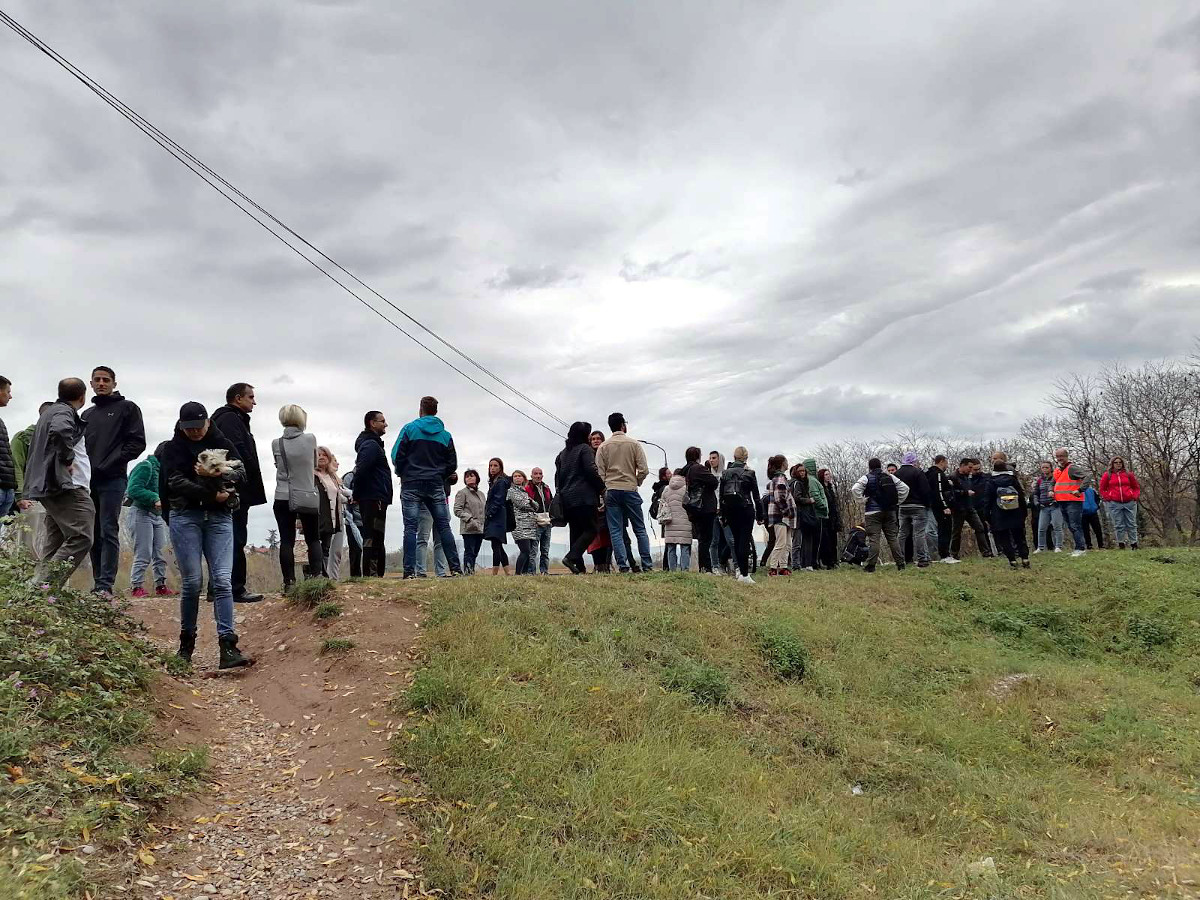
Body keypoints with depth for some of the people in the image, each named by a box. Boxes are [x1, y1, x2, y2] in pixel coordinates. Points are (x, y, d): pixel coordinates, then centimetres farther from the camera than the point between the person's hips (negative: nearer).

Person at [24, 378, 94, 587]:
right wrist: (67, 459, -18)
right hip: (67, 486, -11)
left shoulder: (49, 412, 25)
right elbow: (59, 431, -31)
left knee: (54, 543, 10)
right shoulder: (64, 412, -7)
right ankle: (45, 586, -22)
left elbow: (34, 446, 35)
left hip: (50, 488, 11)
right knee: (80, 538, -16)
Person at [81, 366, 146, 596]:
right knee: (94, 534, 6)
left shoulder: (127, 408, 6)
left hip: (112, 480, -6)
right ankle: (98, 583, 10)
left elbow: (137, 443, -3)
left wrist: (109, 463, -12)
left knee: (108, 532, -10)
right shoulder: (87, 415, 24)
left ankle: (105, 585, -12)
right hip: (88, 481, 6)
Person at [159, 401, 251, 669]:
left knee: (223, 580, -8)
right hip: (185, 516, -1)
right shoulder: (172, 448, 6)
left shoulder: (222, 444, 12)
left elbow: (240, 472, 0)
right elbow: (176, 482, -8)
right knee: (192, 581, -2)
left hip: (219, 516, 1)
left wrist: (214, 475, -19)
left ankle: (228, 648, -12)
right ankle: (186, 643, 17)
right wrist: (212, 494, -17)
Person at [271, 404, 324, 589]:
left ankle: (289, 582, -1)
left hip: (283, 498, 0)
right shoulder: (310, 439, -4)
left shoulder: (276, 444, -3)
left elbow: (279, 466, 9)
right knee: (313, 539, 11)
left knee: (286, 541, 2)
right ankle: (316, 575, -1)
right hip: (309, 497, 0)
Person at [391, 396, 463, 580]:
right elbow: (452, 465, 9)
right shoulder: (446, 435, 7)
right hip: (436, 486, 2)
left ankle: (409, 570, -8)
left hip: (411, 485, -2)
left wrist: (402, 474, 12)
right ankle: (455, 568, 2)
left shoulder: (409, 429, -2)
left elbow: (397, 456, -5)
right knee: (444, 526, 6)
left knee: (410, 528, -2)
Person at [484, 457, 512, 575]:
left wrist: (489, 514, -17)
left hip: (496, 518, -10)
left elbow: (498, 501, -15)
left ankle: (494, 573, -18)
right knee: (498, 546, 11)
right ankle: (507, 572, 14)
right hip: (493, 518, 10)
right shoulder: (493, 481, 21)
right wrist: (487, 515, 11)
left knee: (496, 546, -14)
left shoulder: (501, 481, -7)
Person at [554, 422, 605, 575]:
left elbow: (558, 476, 18)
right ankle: (572, 557, -23)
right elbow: (591, 470, -13)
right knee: (591, 529, -5)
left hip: (566, 498, 7)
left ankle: (579, 567, 2)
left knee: (575, 532, 8)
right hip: (584, 497, -7)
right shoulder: (585, 449, -3)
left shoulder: (562, 453, 18)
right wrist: (602, 487, -3)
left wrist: (560, 493, 21)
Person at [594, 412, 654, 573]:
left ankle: (622, 565, -6)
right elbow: (644, 470, -5)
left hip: (611, 491, 1)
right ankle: (647, 564, 5)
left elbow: (599, 473, -1)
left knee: (615, 531, 2)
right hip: (630, 490, -1)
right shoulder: (634, 444, 0)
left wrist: (603, 492, 4)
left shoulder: (603, 447, 4)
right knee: (640, 529, 8)